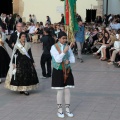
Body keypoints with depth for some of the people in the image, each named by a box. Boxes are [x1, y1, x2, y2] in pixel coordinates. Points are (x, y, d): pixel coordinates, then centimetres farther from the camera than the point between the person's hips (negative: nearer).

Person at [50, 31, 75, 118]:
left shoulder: (68, 47, 2)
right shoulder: (54, 47, -10)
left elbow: (73, 59, 6)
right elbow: (57, 59, -18)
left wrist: (69, 61, -15)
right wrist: (64, 51, -25)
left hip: (67, 71, 3)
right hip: (58, 71, -3)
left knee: (67, 90, 7)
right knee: (60, 91, 2)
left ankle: (67, 110, 18)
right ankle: (60, 110, 16)